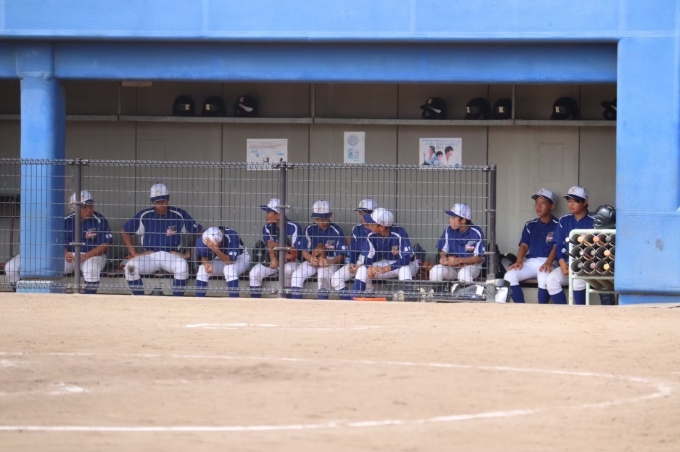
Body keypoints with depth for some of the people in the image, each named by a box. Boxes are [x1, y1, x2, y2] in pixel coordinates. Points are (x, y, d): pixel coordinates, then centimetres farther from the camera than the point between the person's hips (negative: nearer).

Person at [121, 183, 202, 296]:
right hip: (149, 256, 1)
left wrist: (188, 254, -2)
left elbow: (198, 232, 5)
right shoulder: (144, 216, -1)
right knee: (131, 266, -27)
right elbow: (124, 231, 9)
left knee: (182, 266, -35)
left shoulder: (179, 215, -3)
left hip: (172, 256, -1)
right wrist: (134, 254, 0)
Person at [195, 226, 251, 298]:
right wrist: (206, 263, -33)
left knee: (229, 269, -36)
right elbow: (204, 257, -9)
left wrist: (215, 249, -53)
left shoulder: (231, 236, -37)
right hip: (223, 258, 5)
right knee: (202, 270, -17)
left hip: (241, 257, -5)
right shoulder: (205, 239, -24)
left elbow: (229, 261, -39)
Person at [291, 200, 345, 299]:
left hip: (331, 262, -4)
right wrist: (311, 258, -19)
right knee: (297, 274, -22)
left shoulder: (336, 231, -7)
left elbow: (341, 255, -6)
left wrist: (330, 262, -26)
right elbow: (304, 251, 5)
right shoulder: (309, 230, 3)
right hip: (312, 261, 4)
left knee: (323, 274, -36)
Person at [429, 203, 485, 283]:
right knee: (435, 271, -25)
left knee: (463, 274, -38)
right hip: (452, 266, 4)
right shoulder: (449, 230, -5)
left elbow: (478, 258, -16)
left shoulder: (476, 233, -16)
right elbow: (443, 251, 5)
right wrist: (443, 258, -21)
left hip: (471, 265, -4)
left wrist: (459, 260, -30)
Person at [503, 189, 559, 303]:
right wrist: (519, 261, -11)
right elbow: (524, 245, 9)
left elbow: (556, 247, -10)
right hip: (531, 262, 5)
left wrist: (548, 263, -27)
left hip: (548, 263, -5)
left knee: (544, 278, -39)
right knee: (510, 276, -21)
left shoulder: (557, 225, 1)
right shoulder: (530, 225, 17)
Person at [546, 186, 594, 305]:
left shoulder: (592, 222, -5)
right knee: (551, 279, -23)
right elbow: (559, 245, 9)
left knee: (577, 279, -36)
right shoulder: (564, 221, 10)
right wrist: (562, 263, -10)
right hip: (567, 263, 5)